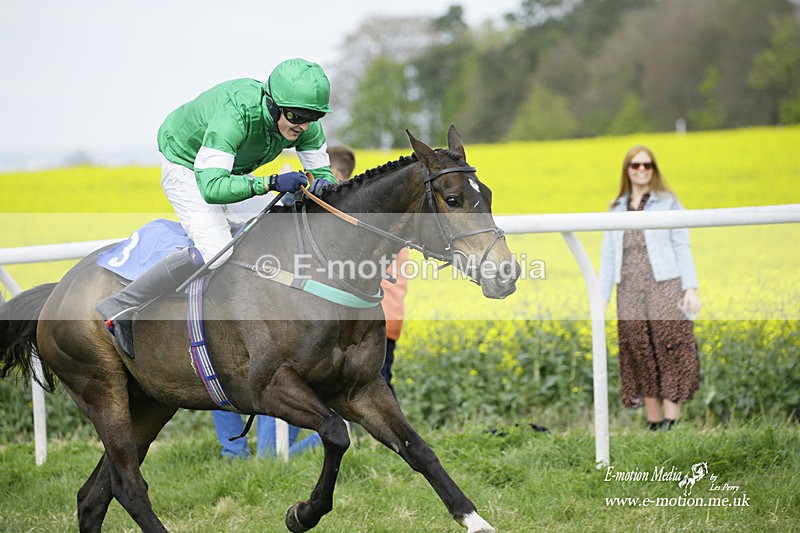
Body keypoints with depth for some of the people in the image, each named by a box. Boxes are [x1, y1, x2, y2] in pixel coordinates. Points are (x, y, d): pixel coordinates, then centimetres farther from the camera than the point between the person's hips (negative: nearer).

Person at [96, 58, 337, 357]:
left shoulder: (304, 123, -21)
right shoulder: (236, 113, -42)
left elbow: (321, 169, -5)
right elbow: (210, 186, -48)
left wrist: (323, 183, -29)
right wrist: (270, 183, -53)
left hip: (231, 172, 8)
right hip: (186, 170, -8)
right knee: (215, 251, -24)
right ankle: (120, 309, -17)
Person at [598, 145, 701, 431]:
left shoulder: (668, 202, 7)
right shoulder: (617, 208, 17)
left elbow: (682, 247, 2)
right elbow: (608, 254, 16)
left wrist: (691, 288, -8)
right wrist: (602, 297, 9)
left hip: (664, 286, -4)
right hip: (630, 290, 4)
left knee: (669, 350, -11)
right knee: (639, 353, 1)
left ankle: (671, 421, -14)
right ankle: (653, 424, 7)